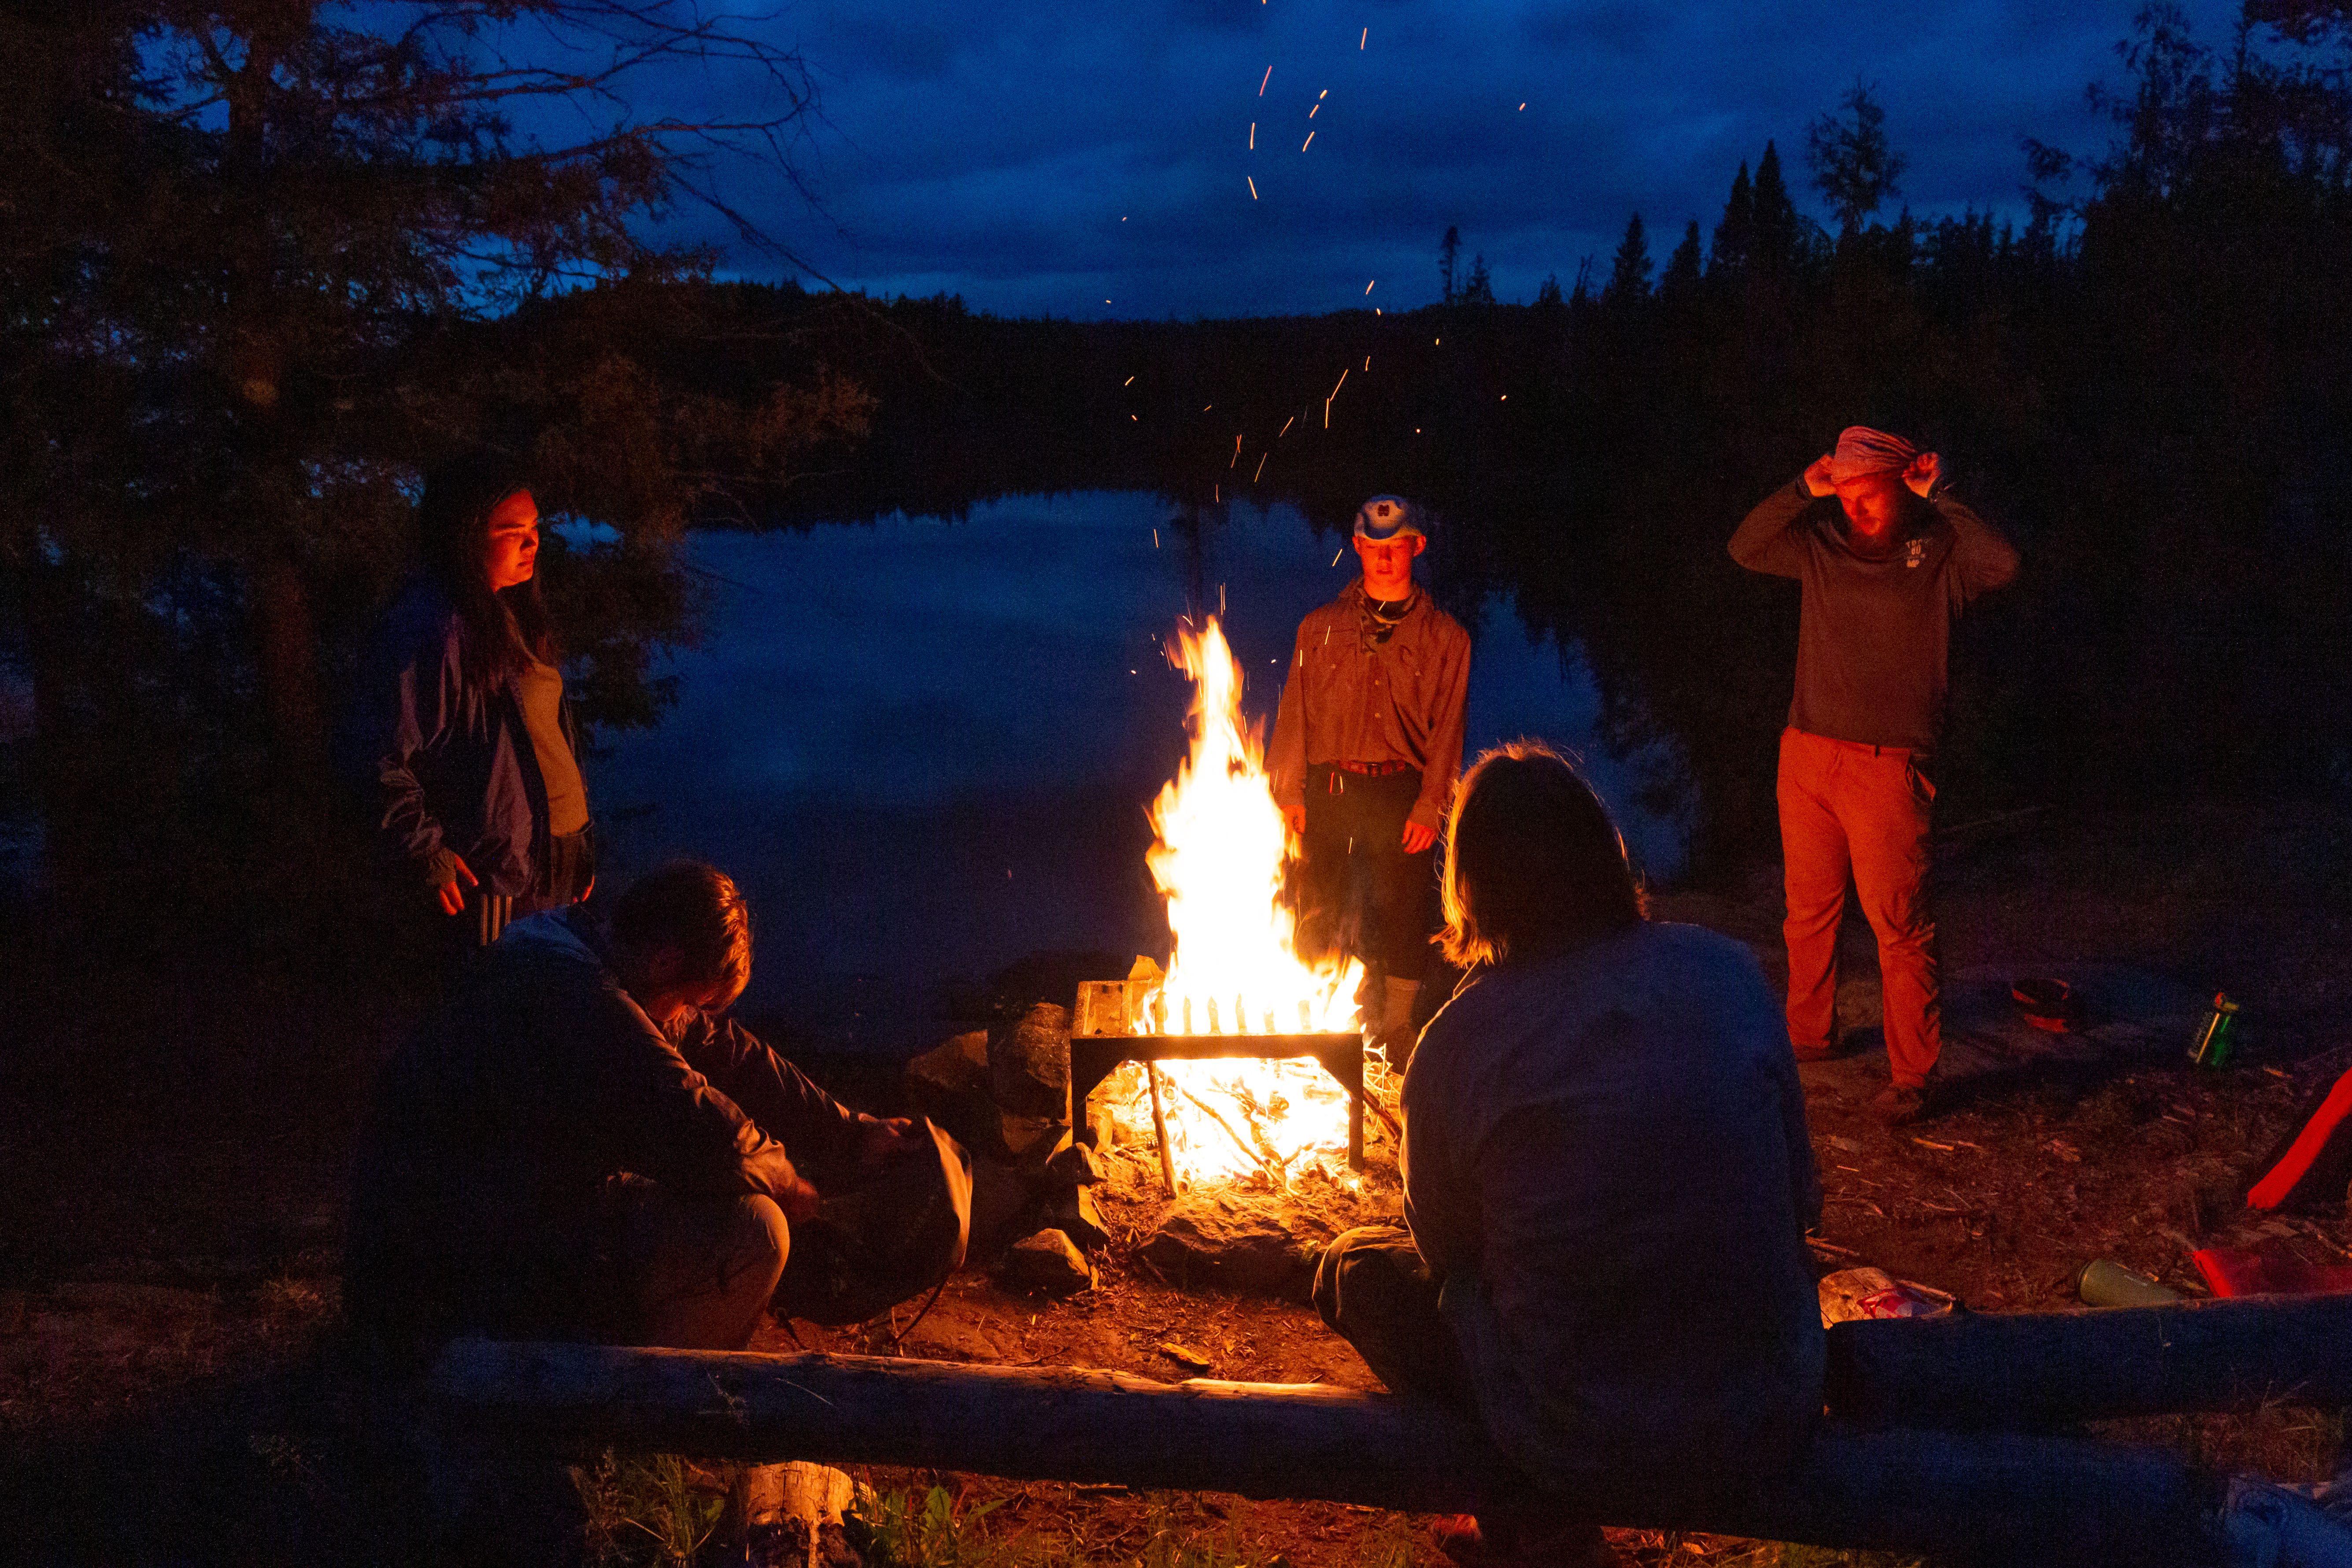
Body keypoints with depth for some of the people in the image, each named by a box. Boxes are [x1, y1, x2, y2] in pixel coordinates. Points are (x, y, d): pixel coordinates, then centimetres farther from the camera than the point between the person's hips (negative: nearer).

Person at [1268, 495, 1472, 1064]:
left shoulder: (1444, 637, 6)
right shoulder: (1321, 628, 10)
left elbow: (1447, 726, 2)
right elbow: (1295, 712, 9)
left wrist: (1430, 805, -7)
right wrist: (1288, 790, 1)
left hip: (1400, 790, -1)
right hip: (1327, 788, 1)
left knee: (1404, 911, 2)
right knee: (1315, 910, 2)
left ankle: (1399, 1028, 15)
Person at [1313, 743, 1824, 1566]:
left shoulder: (1456, 1044, -13)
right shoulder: (1728, 971, -4)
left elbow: (1445, 1248, 2)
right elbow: (1800, 1198, 5)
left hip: (1581, 1435, -4)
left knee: (1356, 1267, 18)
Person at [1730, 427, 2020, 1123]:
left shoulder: (1939, 551, -3)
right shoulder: (1824, 544, 9)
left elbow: (2004, 565, -20)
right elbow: (1745, 548, 7)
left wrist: (1939, 499, -13)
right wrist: (1803, 491, -4)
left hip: (1889, 768, -5)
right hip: (1807, 755, 5)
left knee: (1899, 925, -4)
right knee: (1809, 912, 15)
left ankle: (1911, 1074, 5)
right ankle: (1809, 1034, 33)